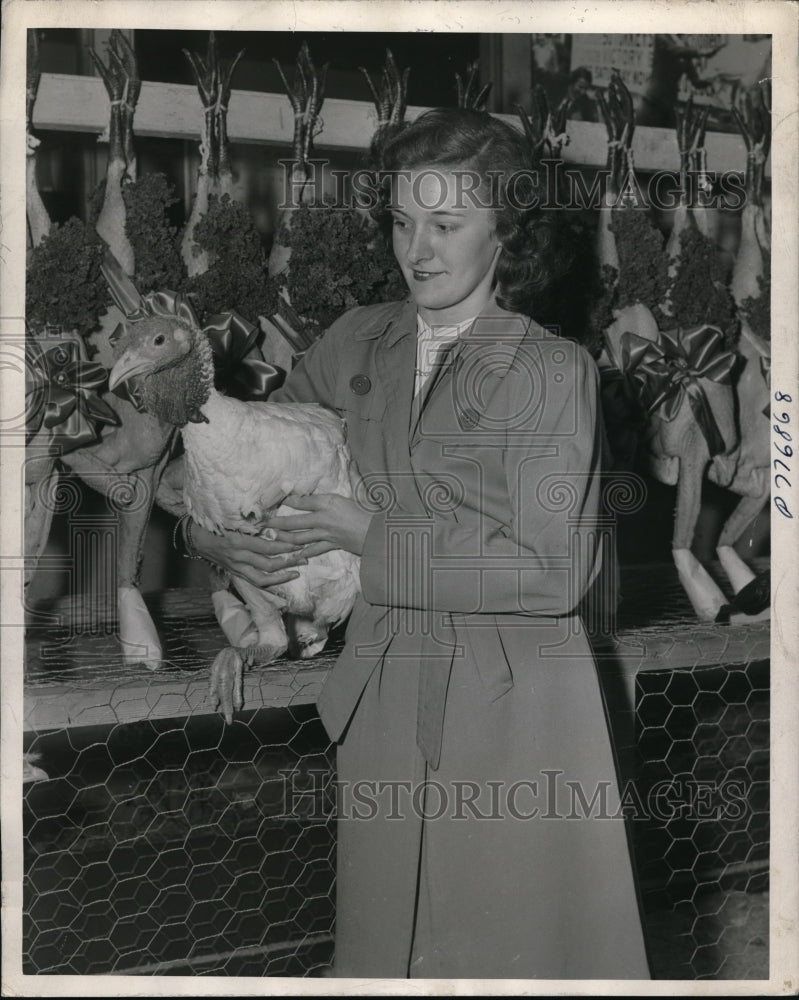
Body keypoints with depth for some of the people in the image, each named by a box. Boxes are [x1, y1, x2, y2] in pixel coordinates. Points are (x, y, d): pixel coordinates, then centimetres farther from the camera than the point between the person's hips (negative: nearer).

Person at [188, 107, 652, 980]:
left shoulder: (552, 372, -11)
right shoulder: (358, 342, 5)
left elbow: (555, 573, -16)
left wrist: (375, 539, -15)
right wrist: (230, 539, -3)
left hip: (511, 704, -5)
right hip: (386, 699, 5)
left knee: (514, 943, 9)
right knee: (386, 940, 19)